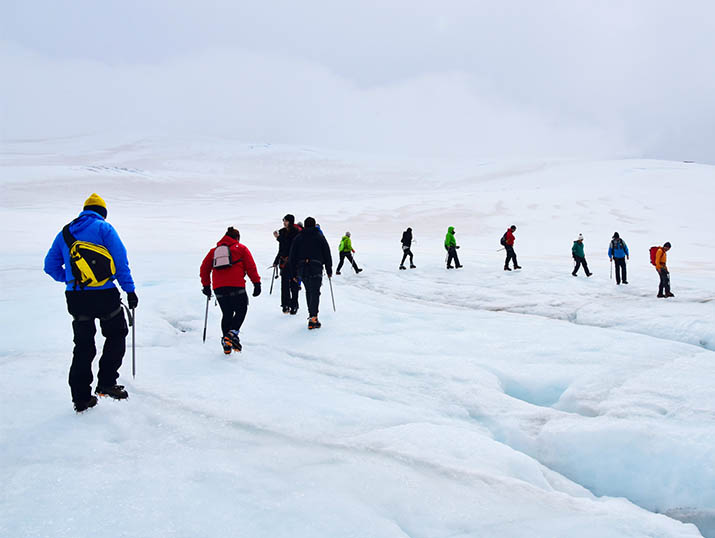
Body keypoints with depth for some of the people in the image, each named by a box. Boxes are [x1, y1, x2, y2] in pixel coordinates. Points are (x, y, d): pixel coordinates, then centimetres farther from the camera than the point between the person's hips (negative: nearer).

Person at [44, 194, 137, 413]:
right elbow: (120, 261, -7)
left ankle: (81, 397, 13)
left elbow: (51, 266, 17)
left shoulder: (65, 232, 14)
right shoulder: (104, 228, 0)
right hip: (104, 295, -4)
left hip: (75, 297, 4)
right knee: (116, 336, 15)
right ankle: (106, 383, 6)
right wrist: (129, 290, -4)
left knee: (83, 345, 12)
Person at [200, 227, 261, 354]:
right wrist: (256, 283, 3)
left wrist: (206, 285, 26)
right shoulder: (241, 248, 10)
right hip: (236, 286, -4)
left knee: (227, 314, 15)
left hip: (218, 288, 4)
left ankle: (226, 343, 12)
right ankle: (232, 333, -15)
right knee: (241, 311, 8)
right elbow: (251, 267, 2)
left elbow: (204, 268, 19)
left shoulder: (214, 250, 21)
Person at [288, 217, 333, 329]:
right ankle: (313, 318, -17)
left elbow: (292, 257, 9)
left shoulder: (298, 238, 11)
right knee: (315, 293, -5)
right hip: (316, 269, -3)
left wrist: (294, 273, 15)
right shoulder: (320, 236, 5)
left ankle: (312, 314, 25)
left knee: (308, 292, 20)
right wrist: (329, 270, 12)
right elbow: (327, 254, 4)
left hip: (302, 270, 3)